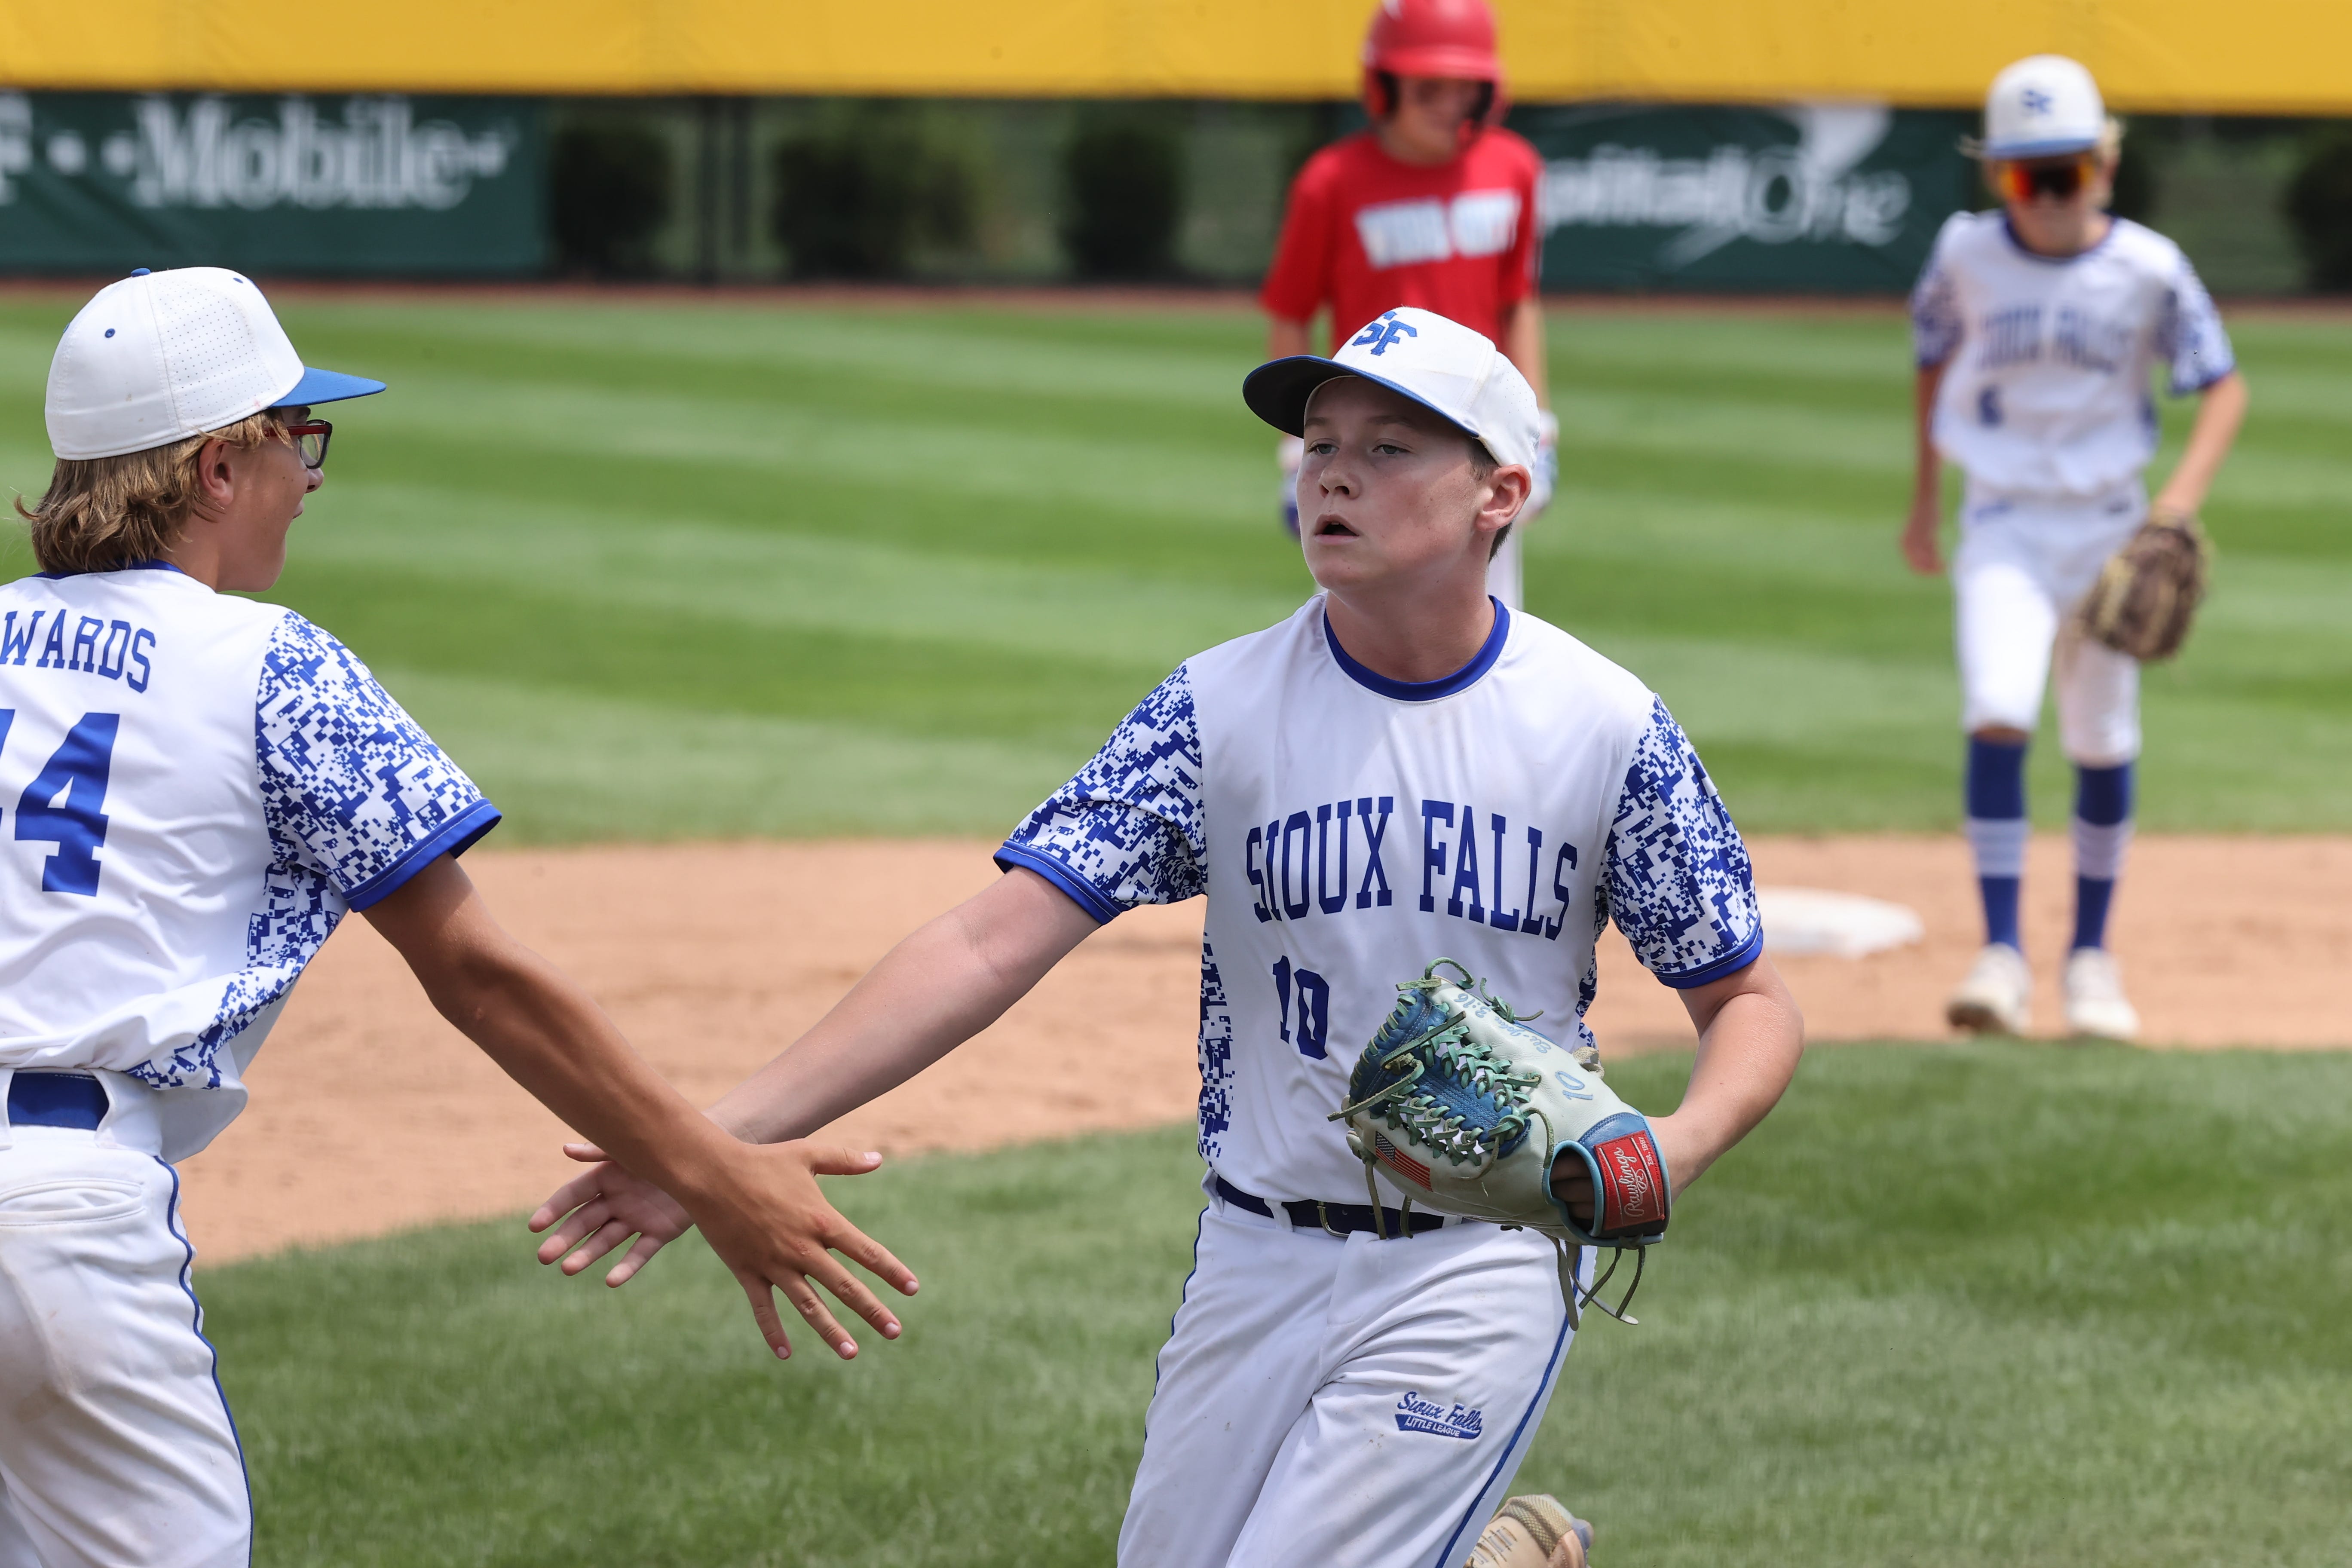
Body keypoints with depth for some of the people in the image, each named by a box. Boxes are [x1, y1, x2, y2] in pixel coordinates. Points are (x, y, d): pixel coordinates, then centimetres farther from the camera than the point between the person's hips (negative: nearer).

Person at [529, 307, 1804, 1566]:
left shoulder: (1605, 728, -6)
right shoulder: (1221, 706, -5)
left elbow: (1751, 1004, 2)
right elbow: (991, 943, -13)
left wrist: (1677, 1144, -22)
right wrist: (723, 1134, -24)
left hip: (1484, 1264, -3)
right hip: (1259, 1260, 3)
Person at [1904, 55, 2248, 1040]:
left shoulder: (2147, 269, -9)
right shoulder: (1968, 256, -5)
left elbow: (2223, 385, -5)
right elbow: (1935, 353, 14)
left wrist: (2185, 494, -20)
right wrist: (1926, 496, 17)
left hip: (2108, 524, 1)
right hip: (2005, 524, -1)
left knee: (2103, 740, 9)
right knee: (1997, 714, -20)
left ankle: (2091, 954, 26)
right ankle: (2001, 954, -21)